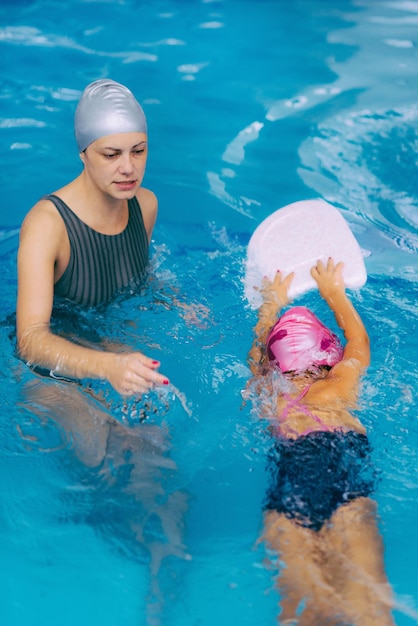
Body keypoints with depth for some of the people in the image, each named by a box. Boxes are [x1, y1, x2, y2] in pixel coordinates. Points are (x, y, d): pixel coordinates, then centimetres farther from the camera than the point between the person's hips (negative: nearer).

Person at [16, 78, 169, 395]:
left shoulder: (146, 204, -6)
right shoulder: (45, 224, -27)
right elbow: (31, 340, -35)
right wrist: (108, 365, -52)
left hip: (123, 341, 5)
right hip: (54, 372, -5)